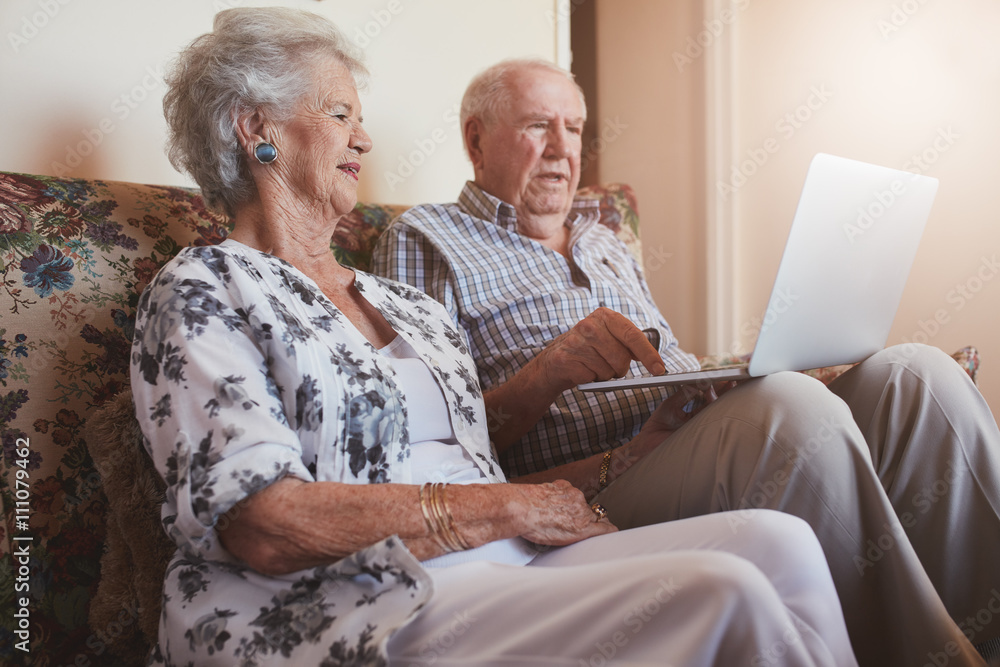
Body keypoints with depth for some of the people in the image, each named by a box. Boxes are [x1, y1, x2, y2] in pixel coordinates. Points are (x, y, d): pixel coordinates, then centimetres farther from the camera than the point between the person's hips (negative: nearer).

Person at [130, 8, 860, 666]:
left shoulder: (412, 305, 21)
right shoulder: (203, 289, -1)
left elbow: (489, 467, 16)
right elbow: (264, 528, -15)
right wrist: (505, 507, -12)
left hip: (503, 564, 7)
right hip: (349, 607, -7)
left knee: (779, 540, -12)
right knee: (722, 592, -23)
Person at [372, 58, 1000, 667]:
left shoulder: (605, 243, 30)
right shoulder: (423, 241, 7)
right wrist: (547, 373, -21)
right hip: (589, 495, -7)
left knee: (916, 374, -13)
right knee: (792, 405, -34)